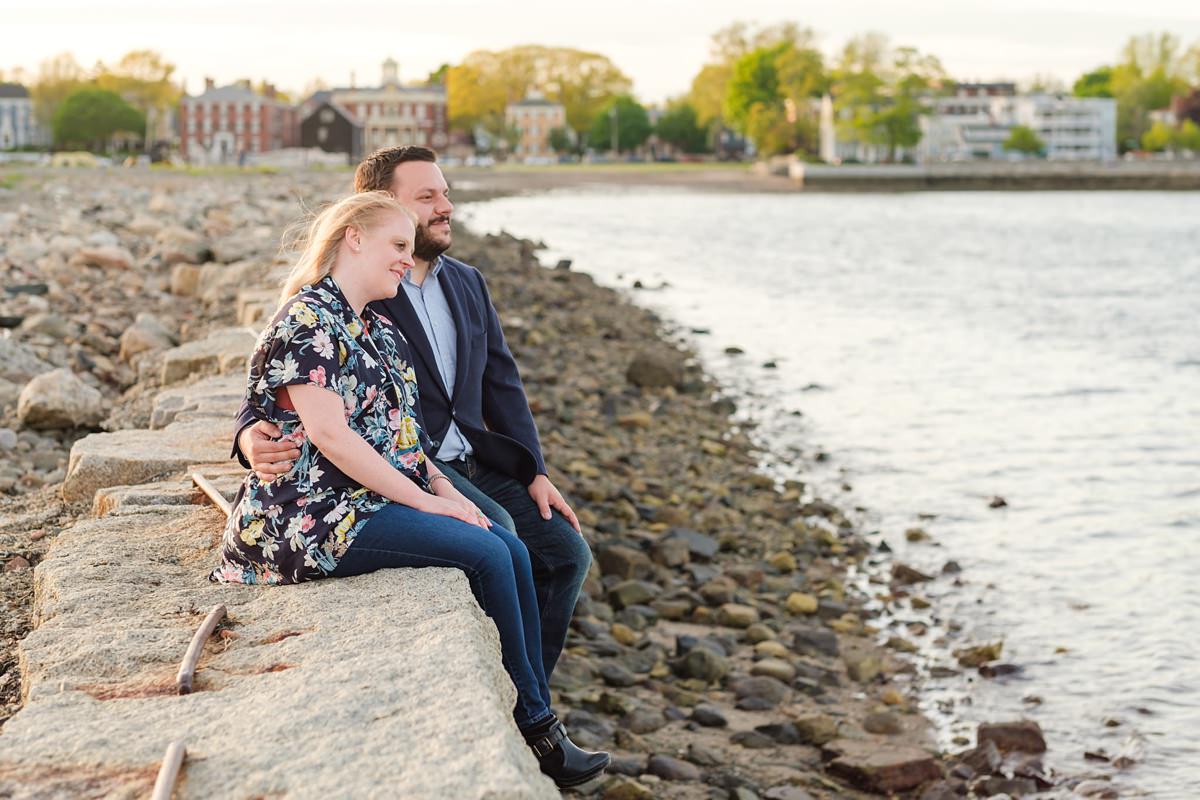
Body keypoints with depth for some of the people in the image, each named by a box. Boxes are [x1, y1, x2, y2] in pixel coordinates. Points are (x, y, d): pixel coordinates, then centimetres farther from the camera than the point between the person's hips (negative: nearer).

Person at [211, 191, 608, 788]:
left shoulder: (379, 331, 18)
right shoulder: (306, 321, -11)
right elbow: (329, 434, -20)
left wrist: (442, 487, 2)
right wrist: (426, 501, -18)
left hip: (378, 498, 9)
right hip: (321, 516, -9)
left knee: (512, 550, -7)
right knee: (486, 554, -18)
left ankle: (538, 724, -4)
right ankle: (534, 728, -5)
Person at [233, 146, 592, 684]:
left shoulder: (467, 283, 15)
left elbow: (502, 383, 16)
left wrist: (534, 472, 5)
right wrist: (253, 438, -32)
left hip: (472, 462, 7)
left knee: (567, 553, -6)